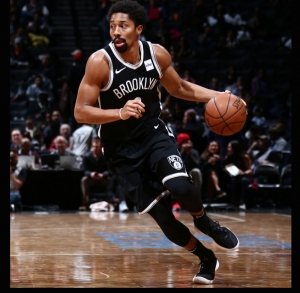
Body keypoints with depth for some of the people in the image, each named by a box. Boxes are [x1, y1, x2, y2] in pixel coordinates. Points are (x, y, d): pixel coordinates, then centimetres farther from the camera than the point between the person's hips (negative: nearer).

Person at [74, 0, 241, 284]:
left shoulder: (157, 54, -9)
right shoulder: (100, 62, -20)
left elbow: (179, 88, 10)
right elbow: (80, 112, -20)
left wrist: (218, 96, -2)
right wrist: (120, 113, -36)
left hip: (154, 133, 2)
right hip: (121, 149, -1)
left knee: (180, 187, -27)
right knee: (162, 216, -3)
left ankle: (204, 222, 8)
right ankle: (206, 258, 22)